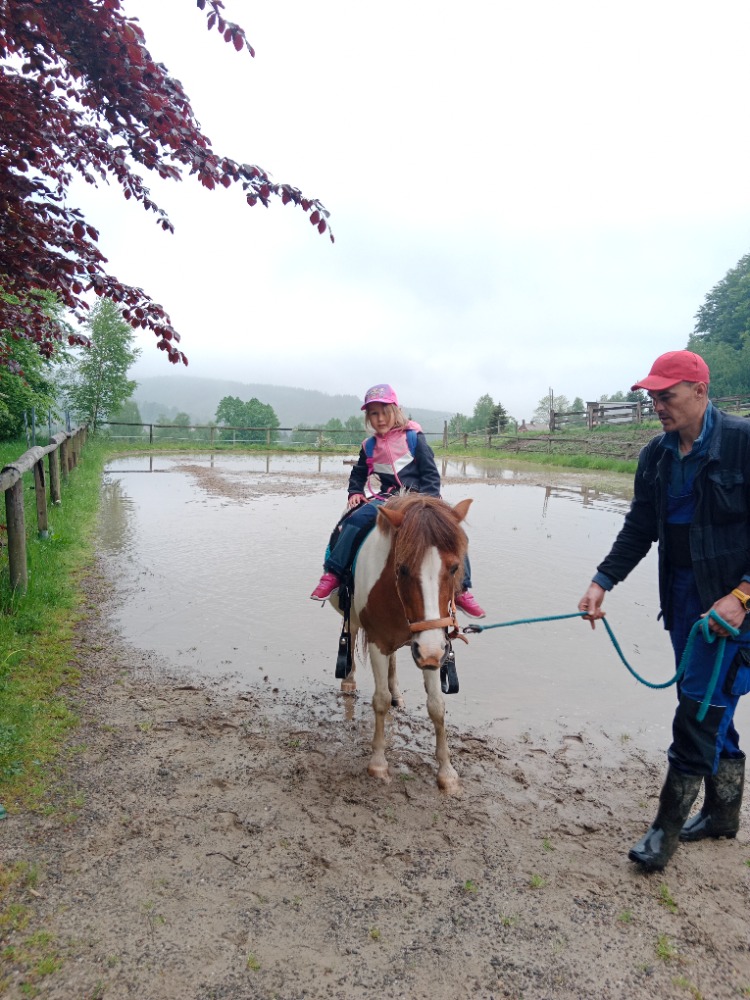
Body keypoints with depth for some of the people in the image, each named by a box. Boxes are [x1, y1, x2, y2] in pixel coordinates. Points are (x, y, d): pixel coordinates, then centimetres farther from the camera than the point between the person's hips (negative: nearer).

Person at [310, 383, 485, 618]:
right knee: (355, 519, -26)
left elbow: (431, 474, 2)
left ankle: (461, 589, -7)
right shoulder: (369, 446, 11)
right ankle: (332, 574, -19)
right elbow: (358, 474, 25)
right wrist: (355, 492, 5)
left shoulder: (414, 438, 2)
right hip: (384, 499, 1)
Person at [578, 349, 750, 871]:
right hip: (682, 595, 6)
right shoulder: (657, 455, 4)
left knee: (700, 708, -3)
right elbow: (638, 530, 6)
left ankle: (667, 827, 12)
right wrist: (602, 583, -3)